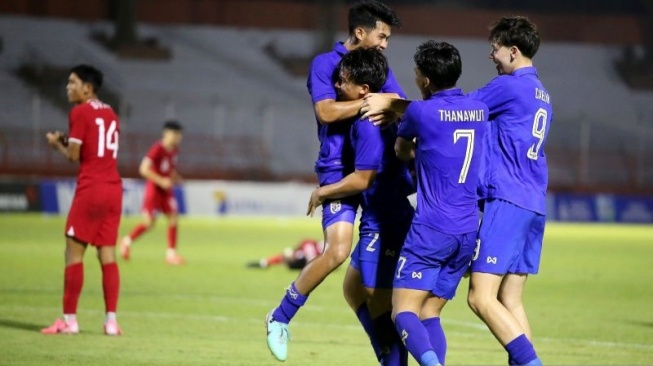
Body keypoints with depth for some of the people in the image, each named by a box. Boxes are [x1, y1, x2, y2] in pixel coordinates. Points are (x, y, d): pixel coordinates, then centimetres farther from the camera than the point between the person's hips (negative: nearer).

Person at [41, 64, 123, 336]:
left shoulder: (80, 113, -7)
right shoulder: (110, 114, 16)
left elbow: (73, 156, -9)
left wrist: (57, 143, 9)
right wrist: (69, 141, 17)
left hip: (90, 189, -7)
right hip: (114, 189, 7)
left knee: (74, 252, -1)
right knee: (108, 254, 6)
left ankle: (69, 319, -2)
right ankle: (111, 320, 1)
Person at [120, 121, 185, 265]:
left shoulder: (174, 149, 3)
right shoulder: (157, 149, -21)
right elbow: (144, 169, -24)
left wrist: (175, 177, 4)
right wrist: (161, 181, -26)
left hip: (166, 188, 7)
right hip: (154, 188, -7)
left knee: (173, 218, -4)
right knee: (149, 222, -8)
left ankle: (171, 253, 2)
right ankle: (127, 241, 17)